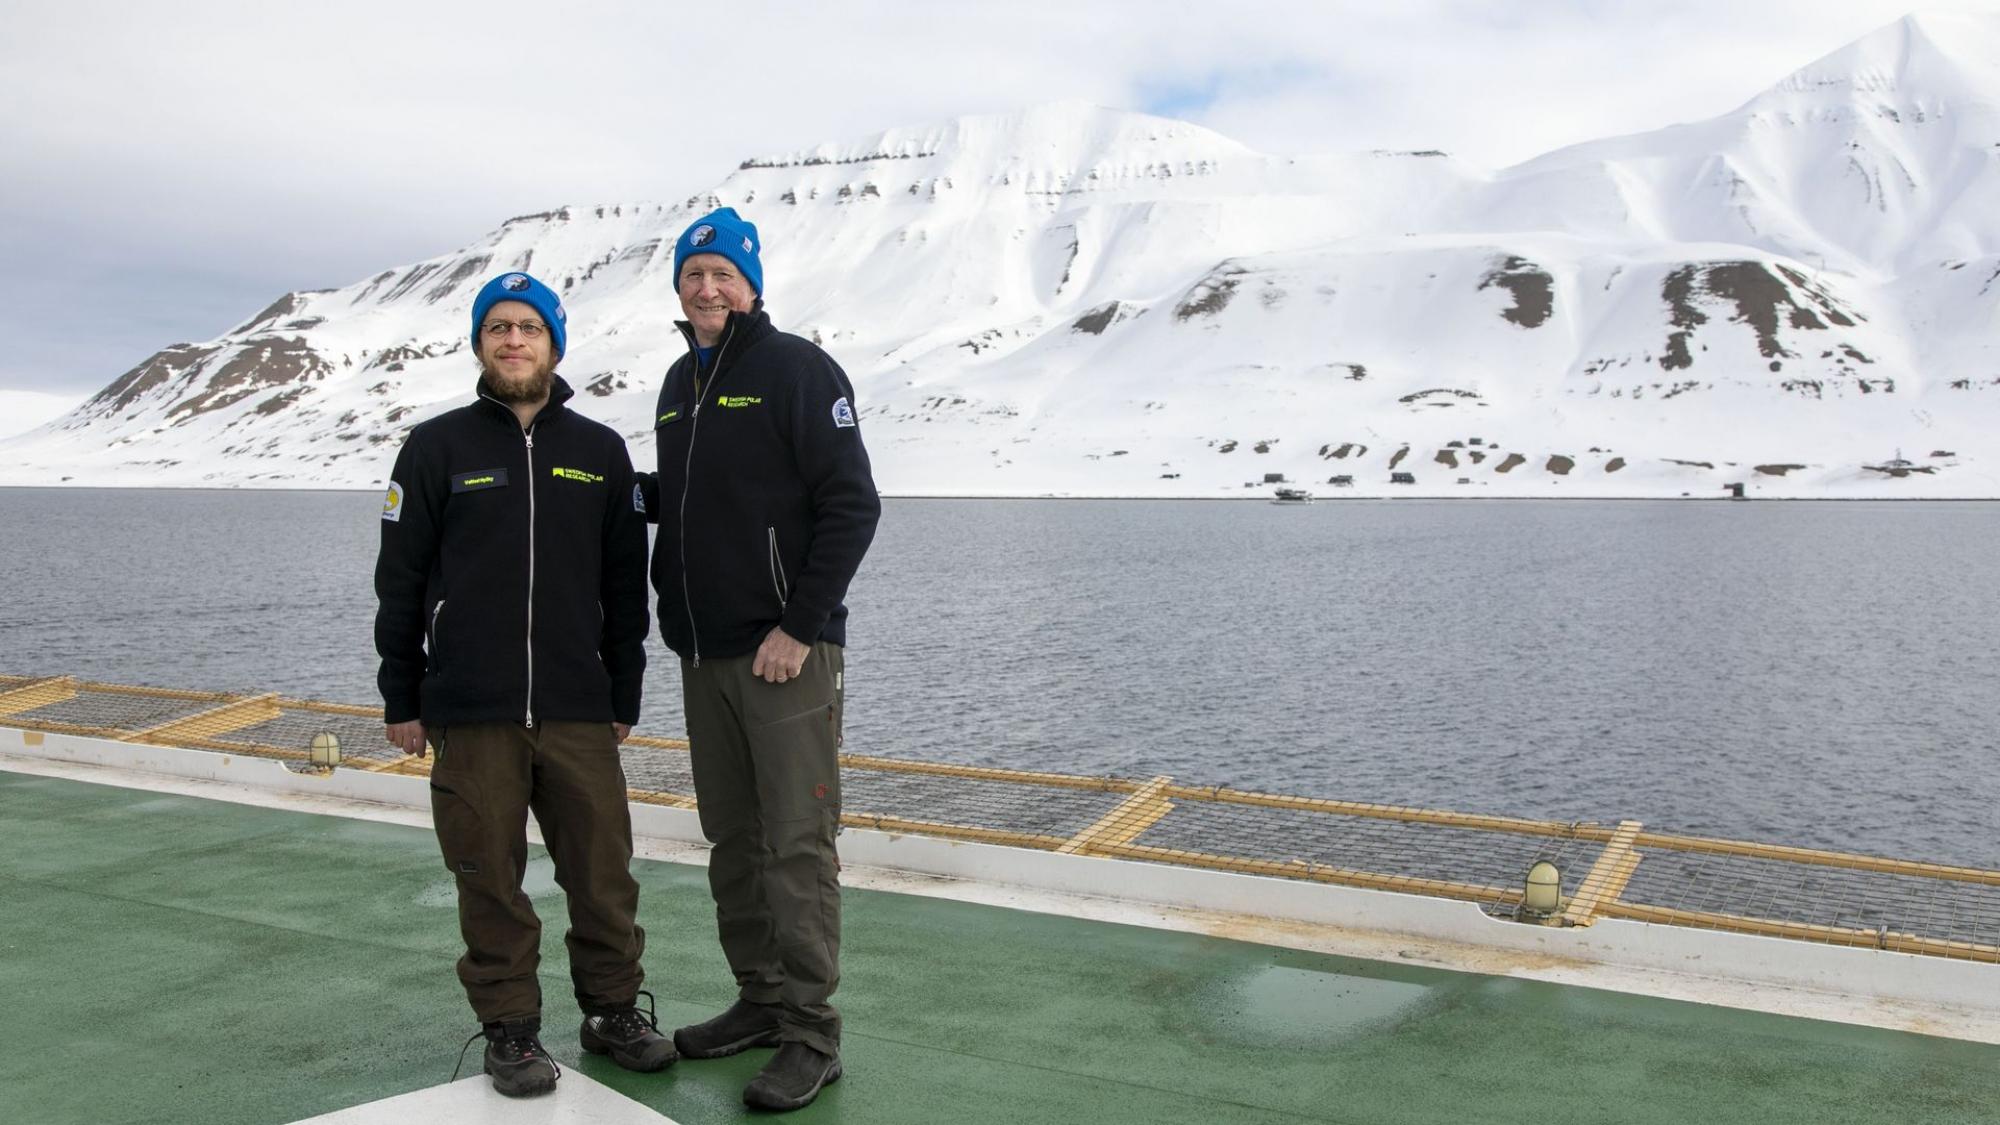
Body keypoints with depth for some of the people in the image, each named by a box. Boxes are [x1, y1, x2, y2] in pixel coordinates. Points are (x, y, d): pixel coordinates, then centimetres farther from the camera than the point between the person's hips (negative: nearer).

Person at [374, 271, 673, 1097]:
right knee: (491, 880, 5)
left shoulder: (600, 452, 8)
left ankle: (613, 1012, 22)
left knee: (604, 871, 5)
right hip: (470, 717, -1)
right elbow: (400, 581, 4)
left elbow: (626, 587, 11)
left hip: (580, 712, 2)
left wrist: (625, 696, 9)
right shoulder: (437, 448, 3)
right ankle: (509, 1030, 19)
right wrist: (401, 700, 2)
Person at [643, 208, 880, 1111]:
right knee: (732, 840, 13)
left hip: (786, 653, -7)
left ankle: (810, 1032, 4)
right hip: (702, 655, 8)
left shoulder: (797, 369, -8)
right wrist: (628, 490, 6)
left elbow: (851, 505, -14)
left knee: (796, 843, -4)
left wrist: (799, 628, -17)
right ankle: (760, 1001, 26)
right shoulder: (680, 384, 15)